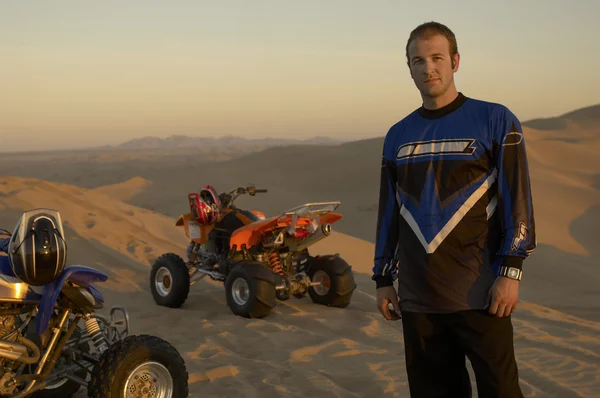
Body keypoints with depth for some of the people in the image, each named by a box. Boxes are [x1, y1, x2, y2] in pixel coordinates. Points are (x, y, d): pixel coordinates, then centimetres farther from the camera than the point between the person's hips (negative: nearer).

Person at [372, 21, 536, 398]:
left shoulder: (495, 121, -1)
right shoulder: (398, 135, 12)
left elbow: (517, 201, -5)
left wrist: (510, 271, -12)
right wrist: (383, 279, 13)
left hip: (479, 295, -4)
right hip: (416, 299, 4)